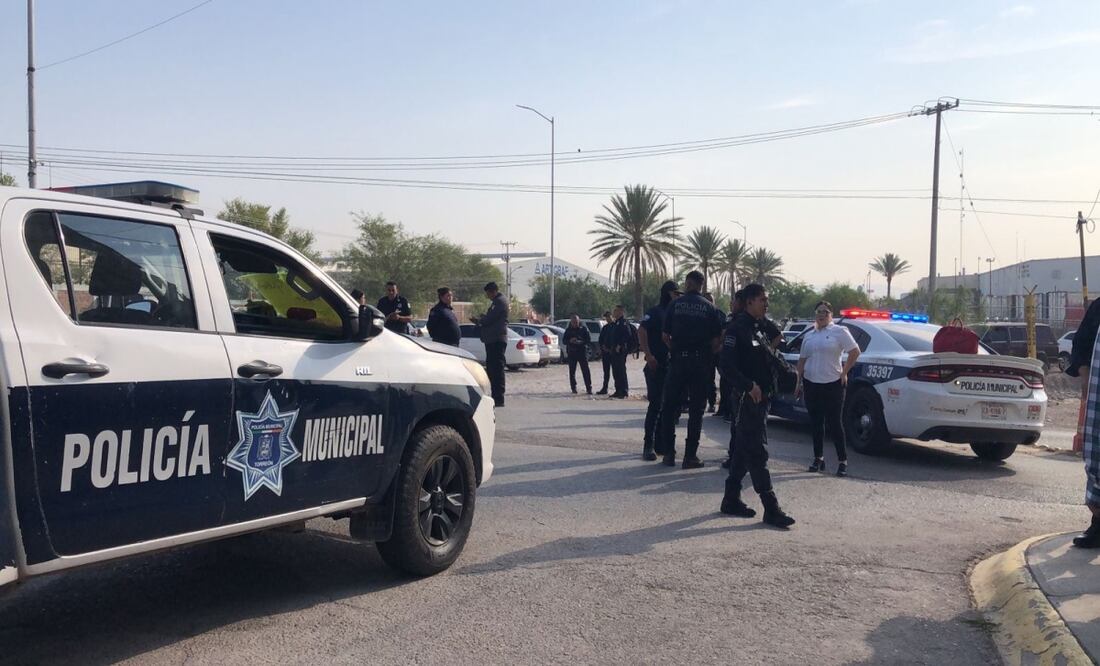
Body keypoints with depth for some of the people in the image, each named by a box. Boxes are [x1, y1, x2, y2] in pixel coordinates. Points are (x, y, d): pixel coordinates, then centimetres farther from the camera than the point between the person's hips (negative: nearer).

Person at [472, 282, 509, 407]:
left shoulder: (500, 301, -11)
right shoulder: (496, 302, 22)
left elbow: (489, 318, -17)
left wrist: (477, 320, 1)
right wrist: (478, 320, 7)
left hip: (497, 339, -11)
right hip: (492, 339, 11)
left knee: (497, 368, -10)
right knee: (491, 368, 13)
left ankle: (499, 399, -10)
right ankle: (496, 397, 20)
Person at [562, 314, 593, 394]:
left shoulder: (583, 328, 1)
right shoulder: (568, 330, 7)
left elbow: (589, 340, -2)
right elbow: (563, 341, 5)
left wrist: (581, 342, -20)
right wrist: (570, 341, -16)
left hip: (582, 352, -2)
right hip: (571, 352, 2)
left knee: (586, 371, -8)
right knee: (572, 371, 6)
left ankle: (589, 388, -8)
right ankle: (573, 388, 16)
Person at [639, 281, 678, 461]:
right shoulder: (655, 312, -7)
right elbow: (641, 332, -19)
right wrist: (648, 356, -27)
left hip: (670, 365, 7)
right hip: (656, 365, -7)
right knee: (655, 404, -8)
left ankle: (660, 442, 17)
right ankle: (648, 445, -3)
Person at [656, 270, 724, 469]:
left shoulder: (675, 304, 0)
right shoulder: (709, 307, 0)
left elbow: (665, 335, -1)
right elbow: (716, 338, -3)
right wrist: (709, 353, 12)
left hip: (678, 360, 0)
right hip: (700, 362, 0)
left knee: (669, 407, 11)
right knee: (696, 409, 6)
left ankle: (668, 453, 11)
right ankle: (690, 456, 5)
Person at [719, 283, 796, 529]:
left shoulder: (759, 328, 15)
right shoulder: (738, 329, -13)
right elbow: (727, 365, -21)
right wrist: (749, 386, -22)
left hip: (761, 397, 9)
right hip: (748, 398, -9)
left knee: (744, 450, 14)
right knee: (757, 453, -7)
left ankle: (731, 500, 24)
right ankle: (771, 510, -5)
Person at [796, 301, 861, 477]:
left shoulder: (839, 332, -4)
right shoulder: (808, 336, 12)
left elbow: (855, 352, -7)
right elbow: (802, 360, 16)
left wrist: (844, 372, -7)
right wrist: (799, 383, 13)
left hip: (832, 384, -5)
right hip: (811, 383, 5)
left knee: (834, 423, -3)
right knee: (816, 423, 10)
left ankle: (842, 460, 5)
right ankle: (818, 458, 20)